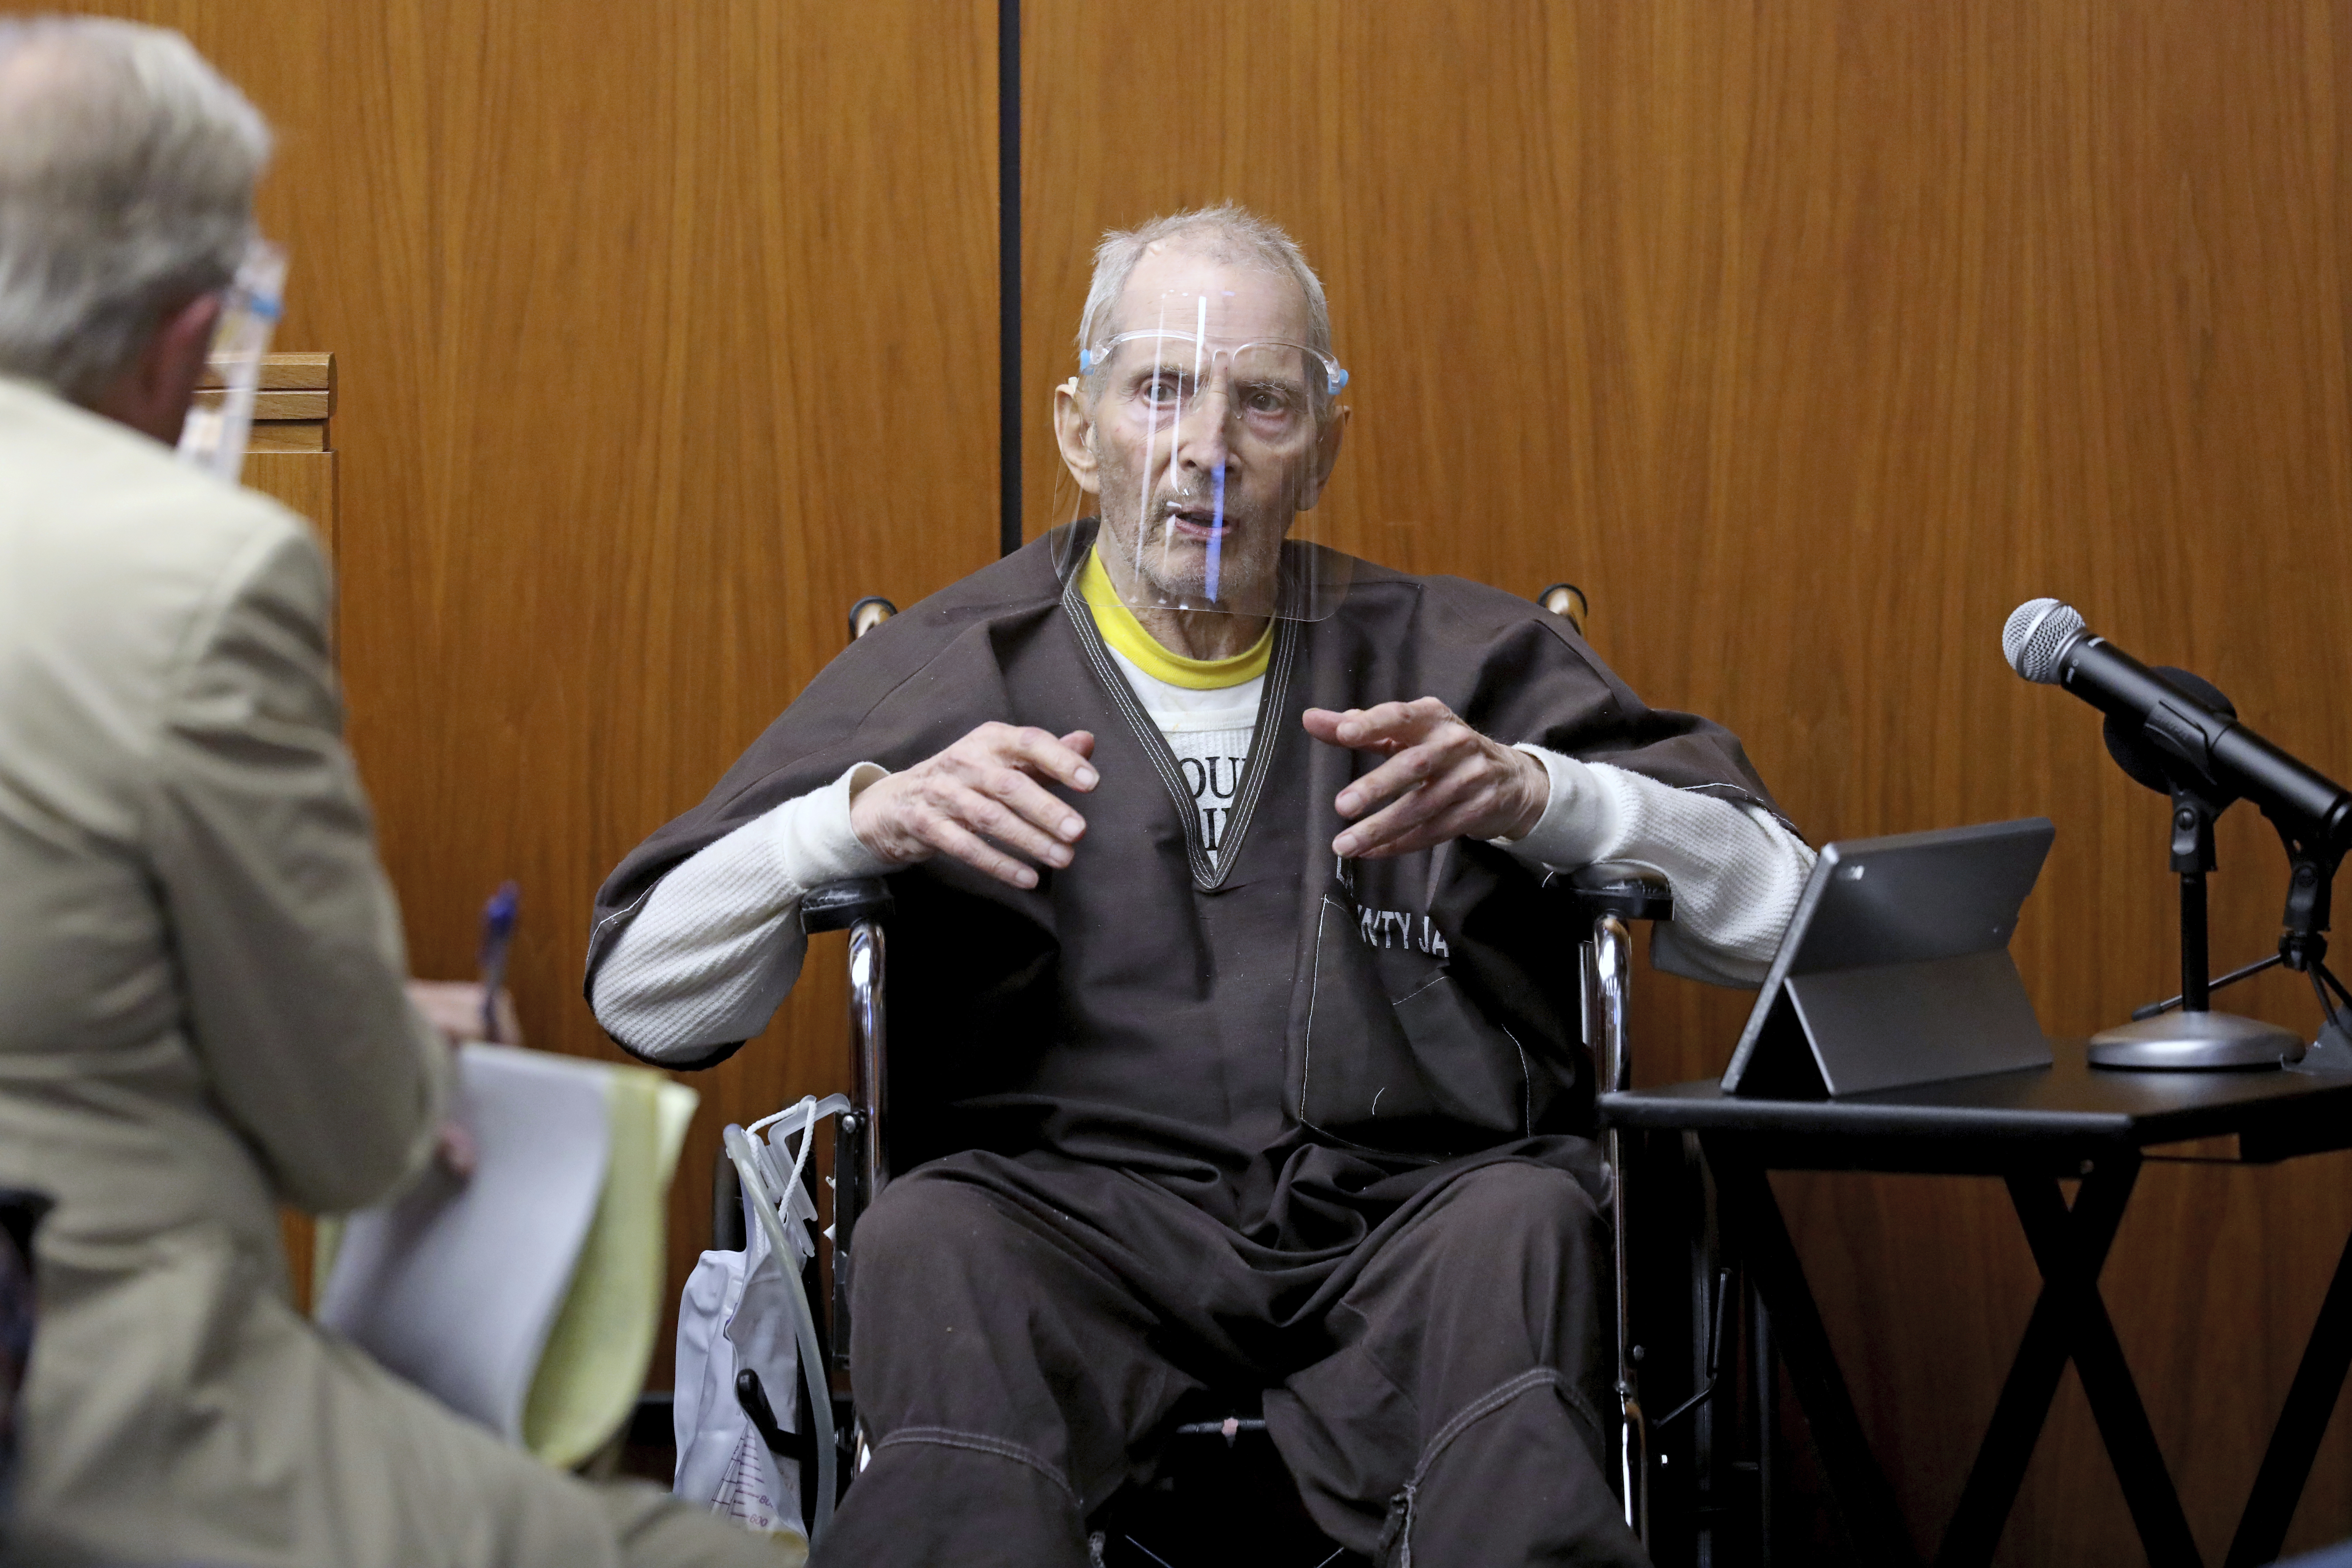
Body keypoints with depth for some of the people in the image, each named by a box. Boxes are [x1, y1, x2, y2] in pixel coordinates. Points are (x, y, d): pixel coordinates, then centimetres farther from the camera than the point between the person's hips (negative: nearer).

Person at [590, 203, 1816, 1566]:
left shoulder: (1456, 660, 19)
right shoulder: (951, 671, 17)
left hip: (1408, 1208, 0)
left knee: (1522, 1234, -34)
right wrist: (863, 818, -8)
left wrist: (1534, 796, -6)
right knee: (931, 1245, -34)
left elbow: (1781, 909, 11)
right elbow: (645, 997, 10)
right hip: (1070, 1198, 0)